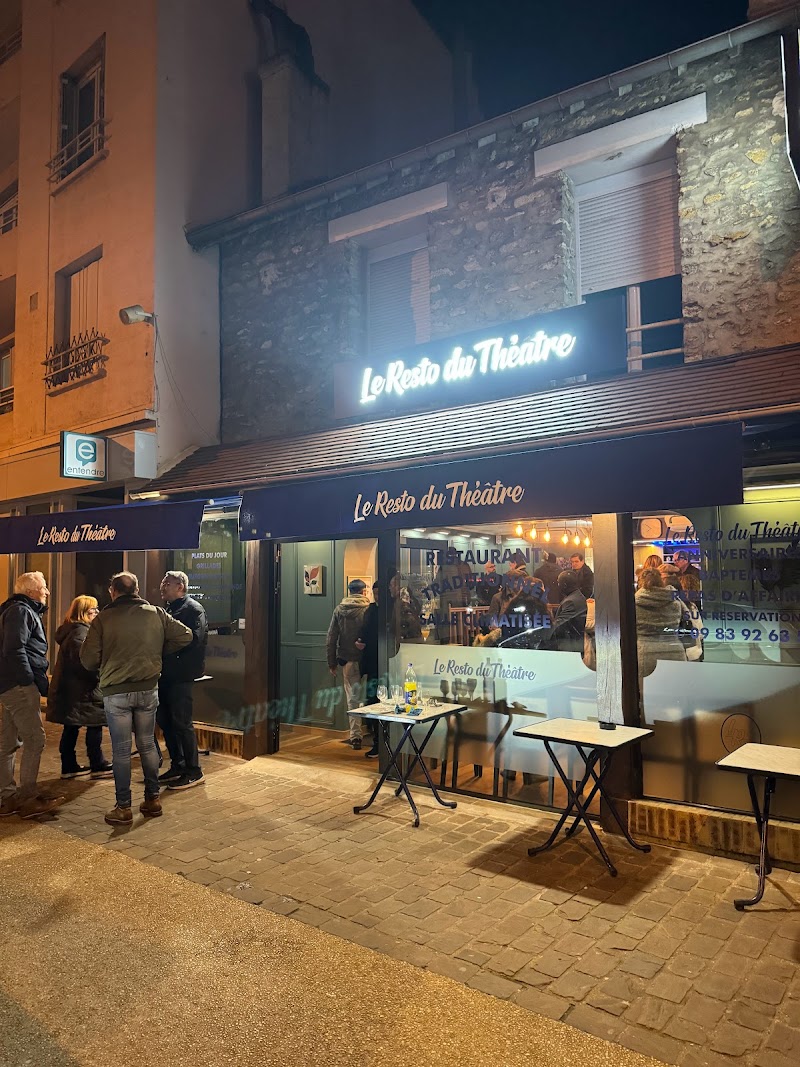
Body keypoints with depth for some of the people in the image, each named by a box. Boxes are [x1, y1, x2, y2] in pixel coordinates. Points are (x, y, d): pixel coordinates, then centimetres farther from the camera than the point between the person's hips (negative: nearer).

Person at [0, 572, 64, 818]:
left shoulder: (23, 611, 22)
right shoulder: (20, 611, -9)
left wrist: (38, 681, 15)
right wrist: (32, 682, -17)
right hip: (20, 686, -11)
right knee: (35, 739, -9)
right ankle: (28, 798, -4)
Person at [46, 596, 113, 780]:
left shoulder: (71, 629, 18)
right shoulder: (81, 631, -16)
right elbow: (82, 659, -25)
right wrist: (98, 675, -16)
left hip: (68, 689, 10)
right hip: (81, 690, -10)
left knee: (71, 728, 13)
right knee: (95, 725, -3)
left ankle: (69, 766, 19)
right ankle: (98, 766, 1)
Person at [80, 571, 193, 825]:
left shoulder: (104, 618, -6)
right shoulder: (156, 613, 1)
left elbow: (88, 659, -7)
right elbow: (185, 635, 2)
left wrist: (105, 665, 14)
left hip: (115, 692, -2)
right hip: (148, 689, 3)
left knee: (121, 750, 6)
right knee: (147, 745, 16)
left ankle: (123, 807, 12)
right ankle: (152, 799, 22)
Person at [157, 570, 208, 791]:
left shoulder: (193, 609, -10)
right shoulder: (167, 609, 17)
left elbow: (194, 639, -22)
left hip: (181, 674, -9)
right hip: (166, 672, 9)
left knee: (181, 722, -4)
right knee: (165, 720, 14)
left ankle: (193, 771, 8)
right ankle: (177, 766, 26)